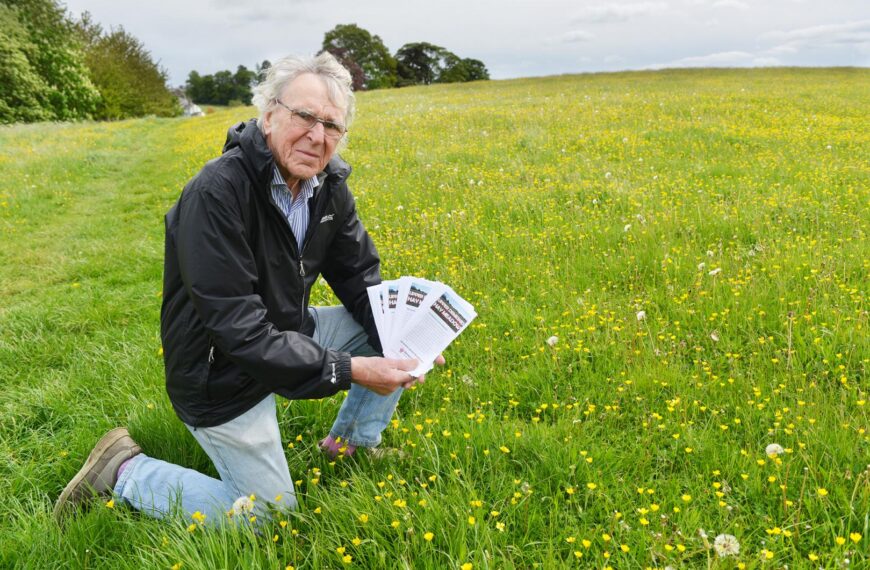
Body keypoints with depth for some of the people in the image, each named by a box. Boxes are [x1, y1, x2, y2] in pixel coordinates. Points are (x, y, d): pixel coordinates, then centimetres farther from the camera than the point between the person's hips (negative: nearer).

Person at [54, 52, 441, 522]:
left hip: (290, 332, 7)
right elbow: (239, 329, -34)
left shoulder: (329, 185, -7)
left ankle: (353, 443, 18)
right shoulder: (216, 193, -31)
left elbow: (361, 281, 0)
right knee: (271, 515, 2)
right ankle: (125, 471, 16)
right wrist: (349, 370, -34)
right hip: (222, 370, -7)